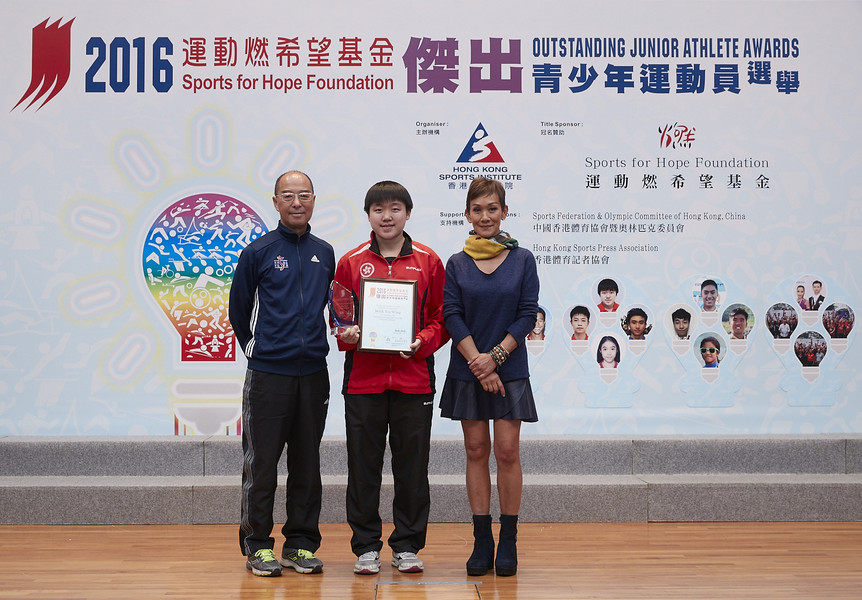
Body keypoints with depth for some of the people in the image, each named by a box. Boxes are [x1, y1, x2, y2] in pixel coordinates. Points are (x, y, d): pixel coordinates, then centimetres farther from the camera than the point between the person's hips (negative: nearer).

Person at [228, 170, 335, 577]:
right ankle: (257, 545, 10)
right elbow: (238, 310, 7)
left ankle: (301, 543, 18)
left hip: (314, 373, 4)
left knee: (307, 463, 8)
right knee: (262, 463, 0)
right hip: (268, 375, -4)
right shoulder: (258, 252, -2)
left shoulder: (325, 254, 10)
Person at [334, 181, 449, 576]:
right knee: (363, 466, 5)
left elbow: (440, 319, 7)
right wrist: (347, 335, -9)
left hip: (413, 377, 0)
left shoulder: (428, 262, 6)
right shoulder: (350, 262, 6)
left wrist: (422, 343, -11)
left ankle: (407, 546, 17)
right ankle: (366, 547, 16)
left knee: (412, 465, 5)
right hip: (363, 377, 0)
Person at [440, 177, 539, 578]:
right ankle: (482, 542, 12)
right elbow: (452, 316, -2)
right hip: (467, 371, 1)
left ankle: (508, 542, 7)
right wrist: (476, 360, -12)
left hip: (510, 369, -1)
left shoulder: (522, 260, 2)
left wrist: (495, 356, -12)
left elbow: (527, 314, -3)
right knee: (476, 451, 5)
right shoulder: (456, 264, 5)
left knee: (507, 452, -3)